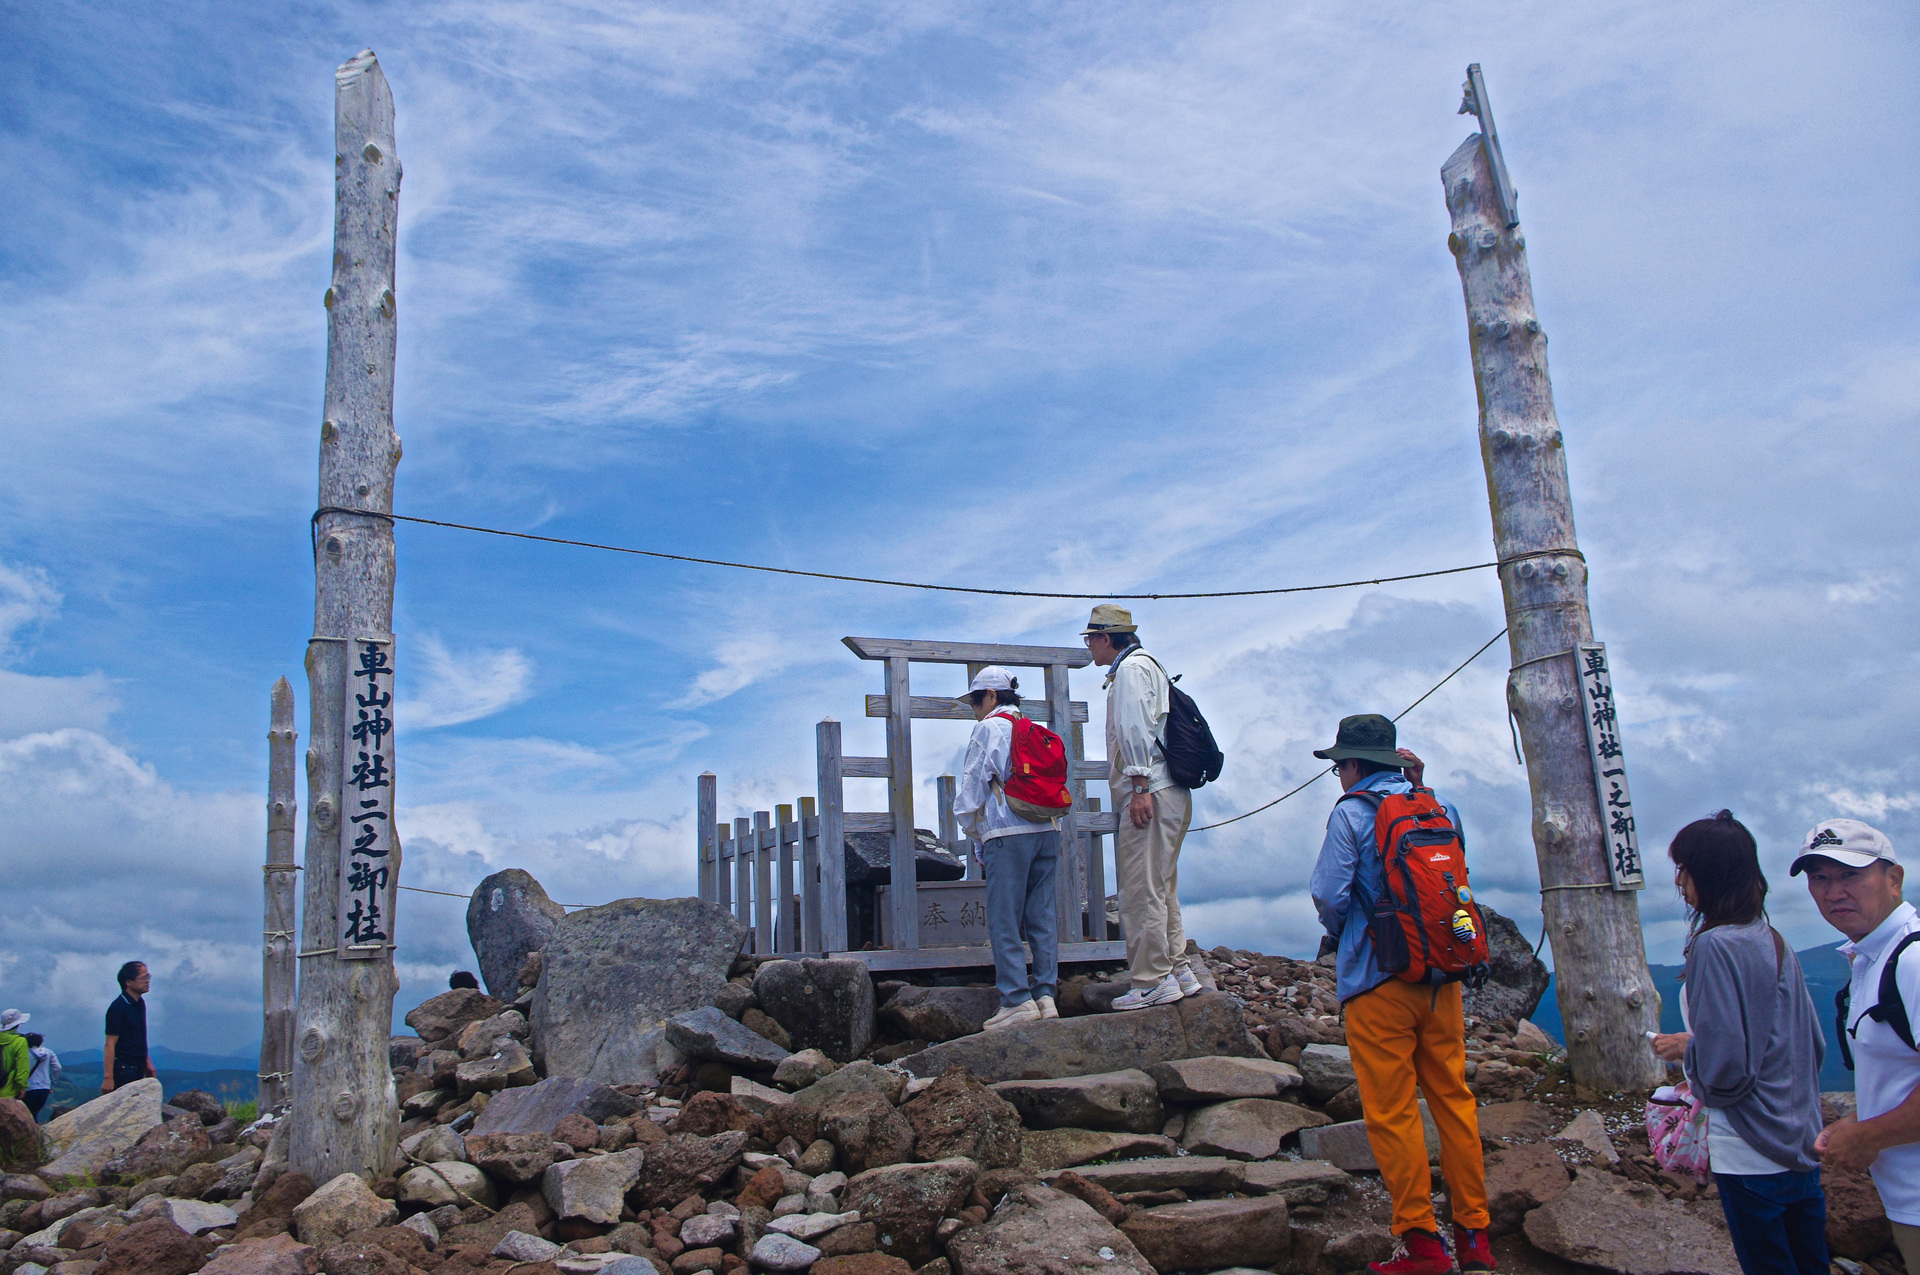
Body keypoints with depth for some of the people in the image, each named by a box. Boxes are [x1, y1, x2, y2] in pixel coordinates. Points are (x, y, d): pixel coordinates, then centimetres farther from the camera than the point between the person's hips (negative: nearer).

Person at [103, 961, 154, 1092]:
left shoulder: (140, 1003, 10)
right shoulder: (118, 1007, -16)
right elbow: (110, 1044, -18)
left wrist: (147, 1062, 22)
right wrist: (108, 1077, -21)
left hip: (137, 1069, 8)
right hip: (123, 1070, -8)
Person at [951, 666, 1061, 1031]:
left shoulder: (990, 728, -1)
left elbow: (973, 783, -3)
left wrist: (973, 830, 8)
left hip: (1007, 833, -7)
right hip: (1047, 830, 7)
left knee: (1004, 920, -4)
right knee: (1041, 918, 7)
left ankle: (1017, 1000, -9)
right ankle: (1045, 995, 5)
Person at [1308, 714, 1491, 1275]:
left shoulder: (1351, 812, -9)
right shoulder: (1439, 808, 8)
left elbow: (1329, 895, -14)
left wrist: (1340, 934, 7)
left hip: (1379, 981, -6)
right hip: (1443, 976, 6)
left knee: (1392, 1112, 1)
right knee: (1453, 1100, 12)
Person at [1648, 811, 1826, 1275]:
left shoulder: (1714, 946, -19)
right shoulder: (1775, 942, 8)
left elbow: (1725, 1065, -23)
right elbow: (1813, 1042, 16)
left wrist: (1685, 1047, -3)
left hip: (1752, 1156, -8)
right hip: (1802, 1146, 8)